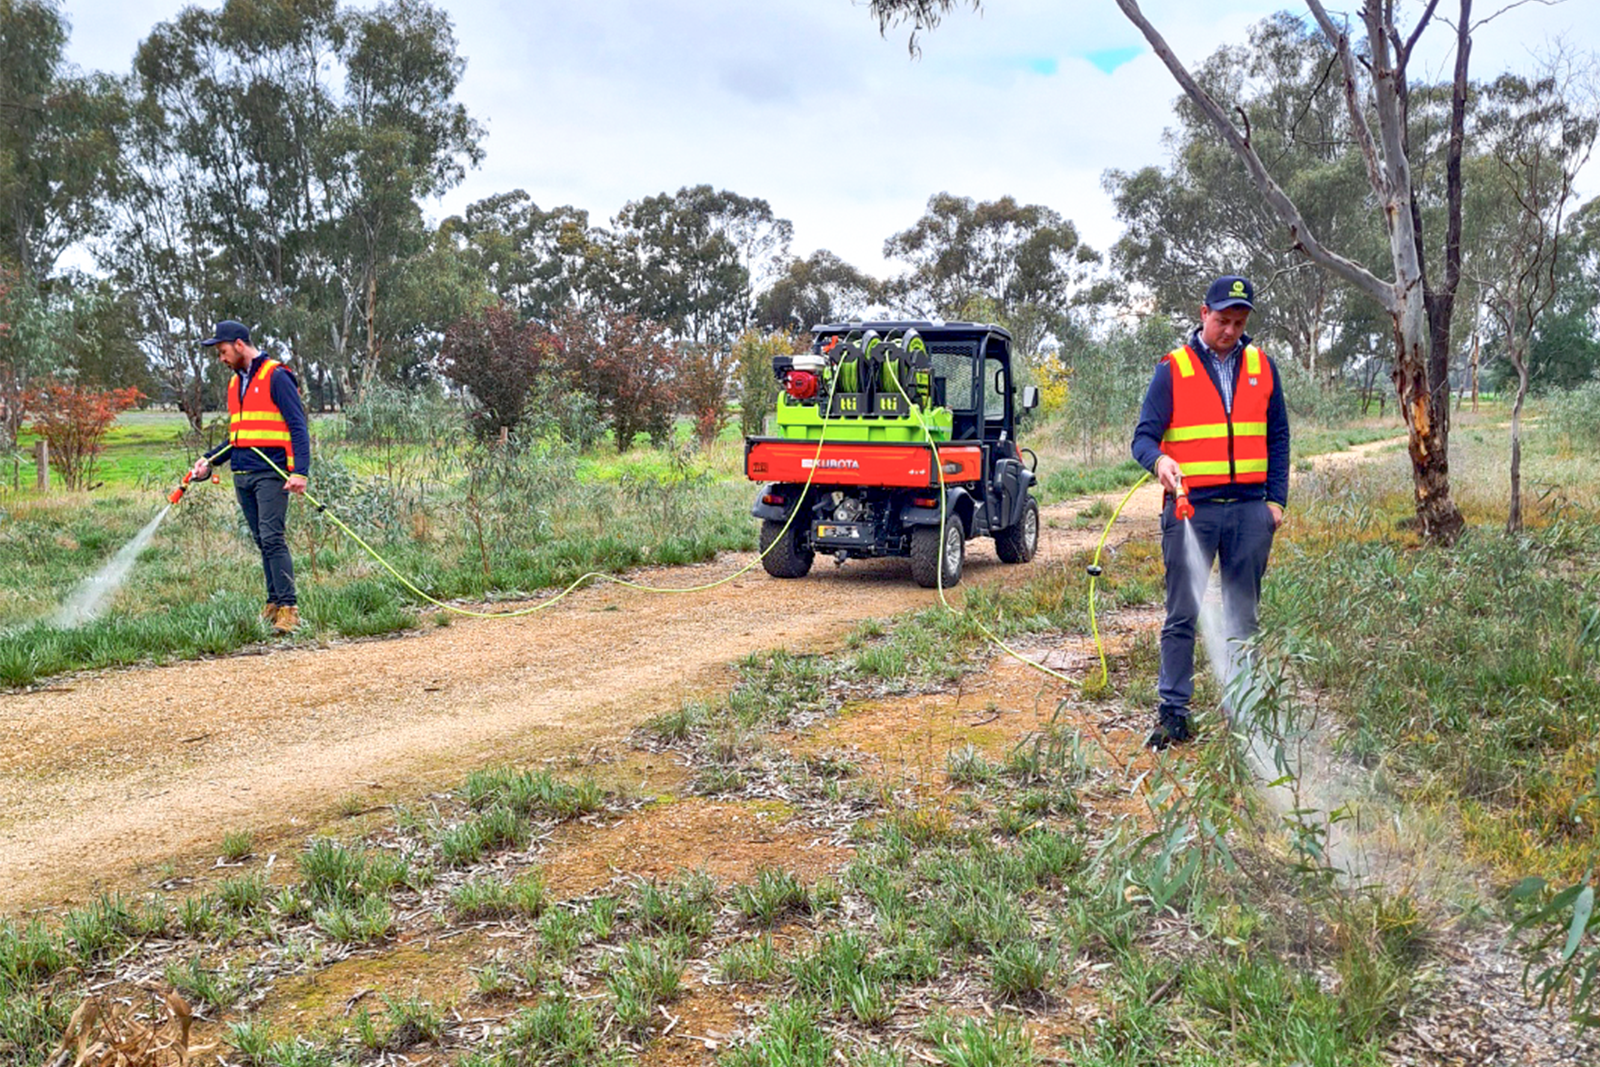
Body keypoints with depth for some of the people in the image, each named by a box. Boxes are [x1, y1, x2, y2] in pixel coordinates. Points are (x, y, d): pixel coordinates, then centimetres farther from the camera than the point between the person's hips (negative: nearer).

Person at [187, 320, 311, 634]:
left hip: (270, 474, -8)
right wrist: (209, 460, 12)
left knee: (272, 538, -13)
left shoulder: (276, 377, -6)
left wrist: (300, 471, -20)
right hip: (242, 476, 8)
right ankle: (274, 602, 14)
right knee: (262, 541, 9)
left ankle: (288, 607, -12)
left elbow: (298, 427, -11)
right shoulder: (235, 383, 19)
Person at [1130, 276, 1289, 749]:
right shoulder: (1173, 368, 1)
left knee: (1243, 616, 9)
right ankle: (1173, 713, 4)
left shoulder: (1262, 367, 12)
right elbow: (1144, 436, -4)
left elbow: (1278, 438, 16)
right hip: (1191, 508, -3)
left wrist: (1276, 498, 7)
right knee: (1183, 615, -2)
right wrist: (1159, 461, -26)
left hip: (1250, 510, 3)